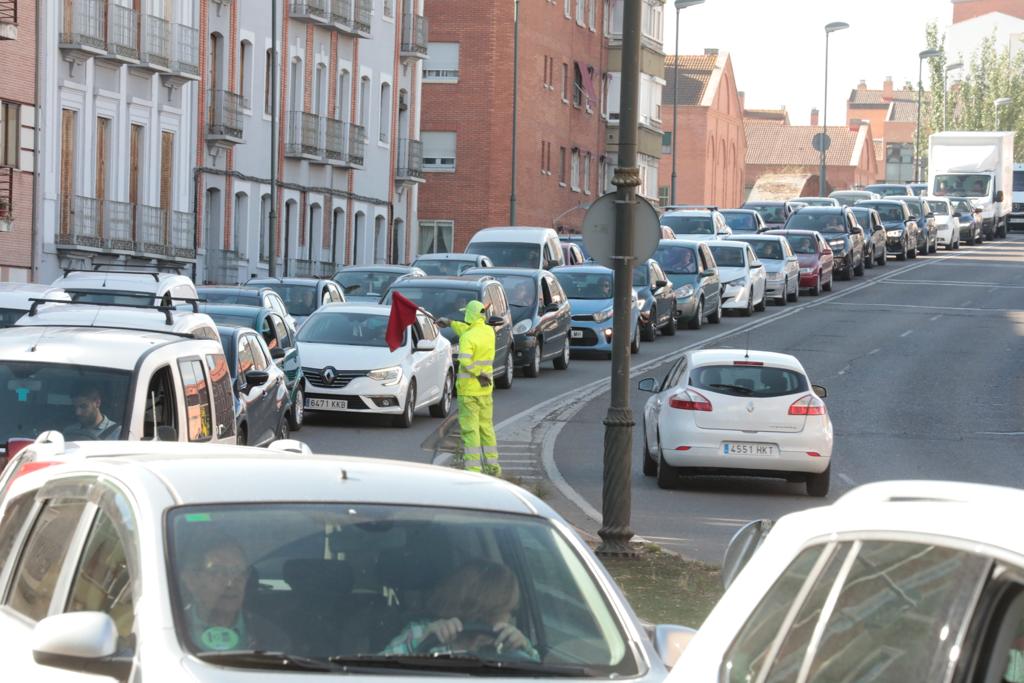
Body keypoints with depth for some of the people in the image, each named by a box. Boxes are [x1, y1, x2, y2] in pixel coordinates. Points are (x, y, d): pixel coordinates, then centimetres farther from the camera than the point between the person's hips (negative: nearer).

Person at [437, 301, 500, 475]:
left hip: (468, 389, -6)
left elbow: (465, 361, -28)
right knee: (486, 427, 16)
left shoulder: (467, 338, -17)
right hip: (486, 389, 7)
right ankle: (492, 464, 20)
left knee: (470, 429, -4)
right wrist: (451, 323, 31)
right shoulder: (489, 332, 4)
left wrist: (479, 374, -14)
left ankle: (473, 468, -7)